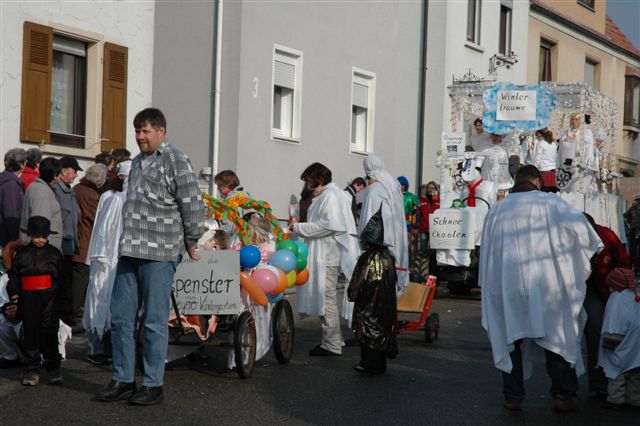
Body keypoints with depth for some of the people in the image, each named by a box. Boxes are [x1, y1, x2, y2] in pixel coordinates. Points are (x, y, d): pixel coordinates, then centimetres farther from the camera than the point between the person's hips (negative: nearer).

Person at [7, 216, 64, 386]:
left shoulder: (54, 253, 5)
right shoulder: (21, 253, 7)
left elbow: (61, 276, 7)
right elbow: (14, 275, 11)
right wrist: (14, 292, -3)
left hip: (49, 298, -1)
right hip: (28, 299, 1)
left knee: (50, 332, 0)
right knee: (30, 333, 3)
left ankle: (53, 367, 10)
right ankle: (31, 370, 9)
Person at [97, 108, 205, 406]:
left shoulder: (175, 161, -8)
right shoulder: (138, 162, 18)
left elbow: (193, 206, -10)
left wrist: (191, 243, -3)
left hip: (159, 255, -8)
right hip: (129, 252, 8)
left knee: (154, 322, -2)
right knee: (121, 318, 9)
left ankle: (153, 384, 6)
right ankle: (123, 380, 18)